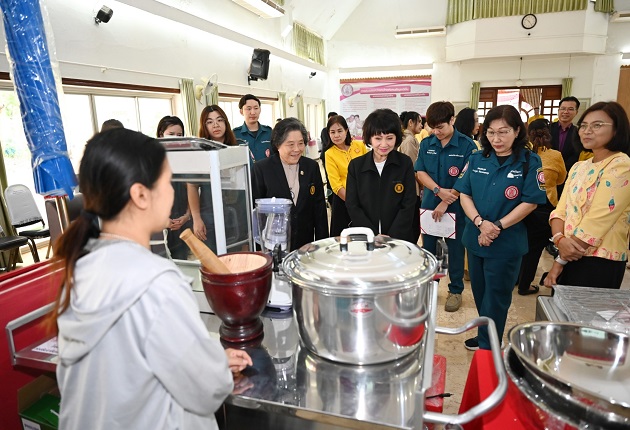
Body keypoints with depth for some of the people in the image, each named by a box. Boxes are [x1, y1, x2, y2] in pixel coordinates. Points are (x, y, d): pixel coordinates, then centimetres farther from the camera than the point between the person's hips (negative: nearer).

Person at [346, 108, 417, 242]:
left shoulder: (405, 163, -4)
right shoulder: (356, 165, -2)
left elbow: (408, 206, -6)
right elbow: (352, 205, -5)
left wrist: (391, 238, -15)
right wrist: (374, 236, -13)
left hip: (399, 238, 0)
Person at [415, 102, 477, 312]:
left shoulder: (467, 145, -9)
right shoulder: (426, 144, 2)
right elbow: (420, 172, -1)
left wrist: (446, 203, -15)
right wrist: (438, 190, -17)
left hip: (455, 207, -3)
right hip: (429, 204, 4)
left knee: (455, 249, 9)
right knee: (428, 247, 13)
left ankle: (455, 290, 25)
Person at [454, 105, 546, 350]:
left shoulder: (530, 162, -8)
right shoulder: (477, 159, 2)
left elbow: (530, 202, -11)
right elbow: (464, 194, -1)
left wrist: (498, 226, -18)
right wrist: (480, 222, -16)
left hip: (506, 243, -4)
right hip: (475, 238, 4)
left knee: (495, 297, 7)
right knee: (480, 292, 18)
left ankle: (487, 348, 24)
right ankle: (484, 336, 38)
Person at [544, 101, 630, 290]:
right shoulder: (579, 167, 10)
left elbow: (596, 222, -19)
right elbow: (561, 210, 4)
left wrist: (560, 261, -13)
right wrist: (559, 239, -17)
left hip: (600, 261, -7)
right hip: (571, 256, 7)